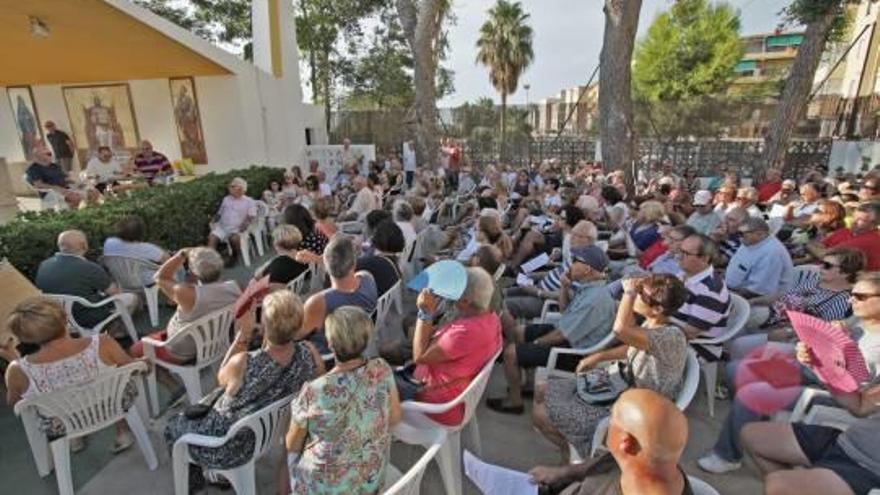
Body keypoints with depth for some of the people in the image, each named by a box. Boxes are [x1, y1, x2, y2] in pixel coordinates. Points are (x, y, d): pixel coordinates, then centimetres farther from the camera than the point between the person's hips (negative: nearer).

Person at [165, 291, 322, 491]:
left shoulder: (243, 364, -36)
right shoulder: (310, 353, -27)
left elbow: (221, 379, -11)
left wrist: (244, 333, -15)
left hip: (222, 451, -4)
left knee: (173, 423, 27)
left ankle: (192, 481, 46)